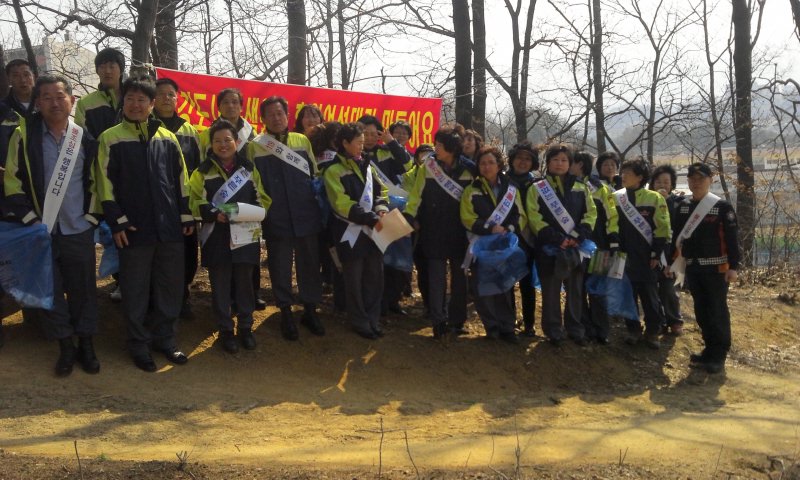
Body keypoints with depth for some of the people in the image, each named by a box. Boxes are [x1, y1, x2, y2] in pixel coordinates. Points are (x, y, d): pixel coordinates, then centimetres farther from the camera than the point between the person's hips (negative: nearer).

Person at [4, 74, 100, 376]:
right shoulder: (24, 136, -4)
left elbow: (94, 181, 8)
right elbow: (13, 181, -3)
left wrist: (91, 216, 1)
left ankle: (86, 344, 23)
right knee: (49, 290, 5)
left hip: (79, 230, 1)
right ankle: (66, 347, 19)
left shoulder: (85, 138, 1)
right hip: (41, 230, -1)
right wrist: (29, 219, -7)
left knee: (83, 289, 8)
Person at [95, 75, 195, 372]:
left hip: (170, 227, 3)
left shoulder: (167, 138, 10)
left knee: (171, 286, 9)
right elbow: (106, 184, -4)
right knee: (135, 291, 4)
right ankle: (139, 344, 17)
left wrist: (186, 215, 10)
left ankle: (164, 338, 24)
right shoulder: (111, 139, -1)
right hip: (134, 230, -3)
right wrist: (117, 222, -10)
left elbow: (181, 179, 14)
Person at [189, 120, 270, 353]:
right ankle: (225, 330, 16)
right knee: (220, 285, 5)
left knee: (244, 282, 9)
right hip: (217, 237, -1)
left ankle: (245, 327, 22)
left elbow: (262, 198, 8)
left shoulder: (249, 168, 8)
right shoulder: (203, 171, 3)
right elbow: (196, 202, -3)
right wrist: (215, 214, -20)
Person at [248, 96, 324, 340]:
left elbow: (315, 174, 13)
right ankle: (286, 313, 19)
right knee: (280, 267, 6)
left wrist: (319, 202, 7)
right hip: (276, 218, -2)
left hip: (306, 215, 2)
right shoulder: (255, 146, 2)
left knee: (309, 264, 8)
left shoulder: (302, 141, 9)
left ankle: (310, 310, 22)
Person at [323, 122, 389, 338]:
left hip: (372, 230, 6)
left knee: (375, 276, 10)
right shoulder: (334, 170, -10)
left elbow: (380, 190, 15)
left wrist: (381, 209, -7)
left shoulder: (366, 165, 11)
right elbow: (342, 204, -17)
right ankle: (360, 322, 16)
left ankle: (373, 319, 23)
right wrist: (371, 218, -21)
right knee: (355, 280, 5)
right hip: (351, 232, -6)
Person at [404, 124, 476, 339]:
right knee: (436, 276, -2)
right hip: (434, 232, -1)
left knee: (459, 275, 10)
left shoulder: (469, 169, -4)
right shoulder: (428, 166, -4)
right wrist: (410, 216, -12)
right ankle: (438, 321, 2)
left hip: (459, 231, 1)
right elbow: (416, 194, -2)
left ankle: (456, 320, 22)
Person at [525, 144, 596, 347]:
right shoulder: (537, 188, 2)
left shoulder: (581, 188, 11)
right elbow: (534, 218, -6)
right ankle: (554, 331, 12)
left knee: (575, 290, 9)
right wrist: (556, 238, -16)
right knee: (551, 291, 2)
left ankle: (575, 329, 21)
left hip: (575, 247, 3)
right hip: (549, 248, -3)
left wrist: (578, 235, -10)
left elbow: (591, 213, 6)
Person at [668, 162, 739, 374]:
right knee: (701, 310, 11)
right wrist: (672, 262, 10)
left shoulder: (722, 206, -8)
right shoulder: (682, 206, 7)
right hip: (692, 267, 5)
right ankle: (710, 349, 23)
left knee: (717, 311, 0)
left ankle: (719, 355, 8)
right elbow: (676, 236, 12)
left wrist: (733, 266, -13)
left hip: (716, 268, -5)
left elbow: (731, 239, -9)